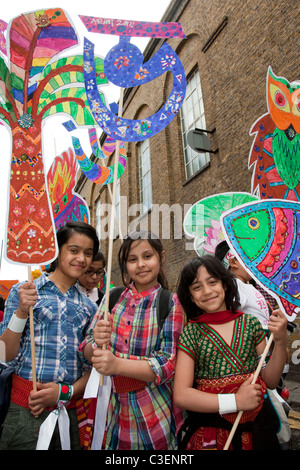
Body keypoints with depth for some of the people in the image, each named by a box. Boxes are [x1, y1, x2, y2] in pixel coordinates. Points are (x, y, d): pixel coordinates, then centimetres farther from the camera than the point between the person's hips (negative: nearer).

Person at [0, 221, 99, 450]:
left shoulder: (89, 307, 3)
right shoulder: (24, 291, -5)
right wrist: (22, 311, -21)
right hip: (25, 411, -2)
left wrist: (65, 393, -9)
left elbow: (92, 367, 6)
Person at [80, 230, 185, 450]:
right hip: (114, 406, 3)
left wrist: (117, 364, -29)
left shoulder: (171, 303, -11)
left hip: (154, 412, -2)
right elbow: (87, 352, 0)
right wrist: (96, 343, -23)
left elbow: (168, 364, -16)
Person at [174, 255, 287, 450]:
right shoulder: (191, 333, -11)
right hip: (209, 429, -2)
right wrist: (235, 401, -20)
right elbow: (181, 395, -14)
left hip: (255, 426, 3)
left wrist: (281, 342, -14)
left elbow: (270, 381, 0)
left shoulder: (251, 324, -4)